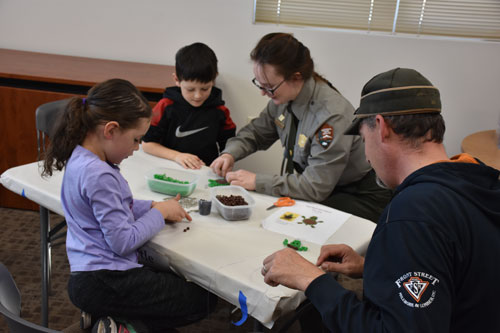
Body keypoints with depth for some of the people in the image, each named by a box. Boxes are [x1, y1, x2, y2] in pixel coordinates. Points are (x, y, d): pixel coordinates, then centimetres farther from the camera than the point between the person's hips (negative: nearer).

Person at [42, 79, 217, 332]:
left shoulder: (80, 158, 4)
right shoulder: (99, 175, -26)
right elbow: (123, 241, -23)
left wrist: (152, 207, 7)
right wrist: (159, 213, -8)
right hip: (103, 283, -10)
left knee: (173, 280, 25)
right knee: (202, 301, 0)